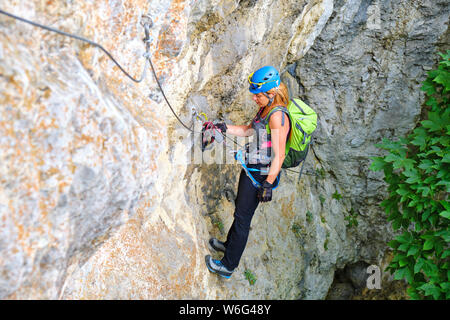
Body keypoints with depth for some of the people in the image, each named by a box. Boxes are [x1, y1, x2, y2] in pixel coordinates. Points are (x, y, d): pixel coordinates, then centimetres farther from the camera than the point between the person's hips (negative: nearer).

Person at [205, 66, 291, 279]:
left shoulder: (277, 116, -23)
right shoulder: (265, 109, 6)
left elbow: (279, 155, -24)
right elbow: (248, 130, 19)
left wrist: (268, 184, -23)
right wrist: (223, 128, 8)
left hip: (260, 174, -9)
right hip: (251, 169, 9)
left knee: (242, 218, 2)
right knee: (240, 210, 25)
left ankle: (228, 267, 16)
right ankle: (230, 244, 48)